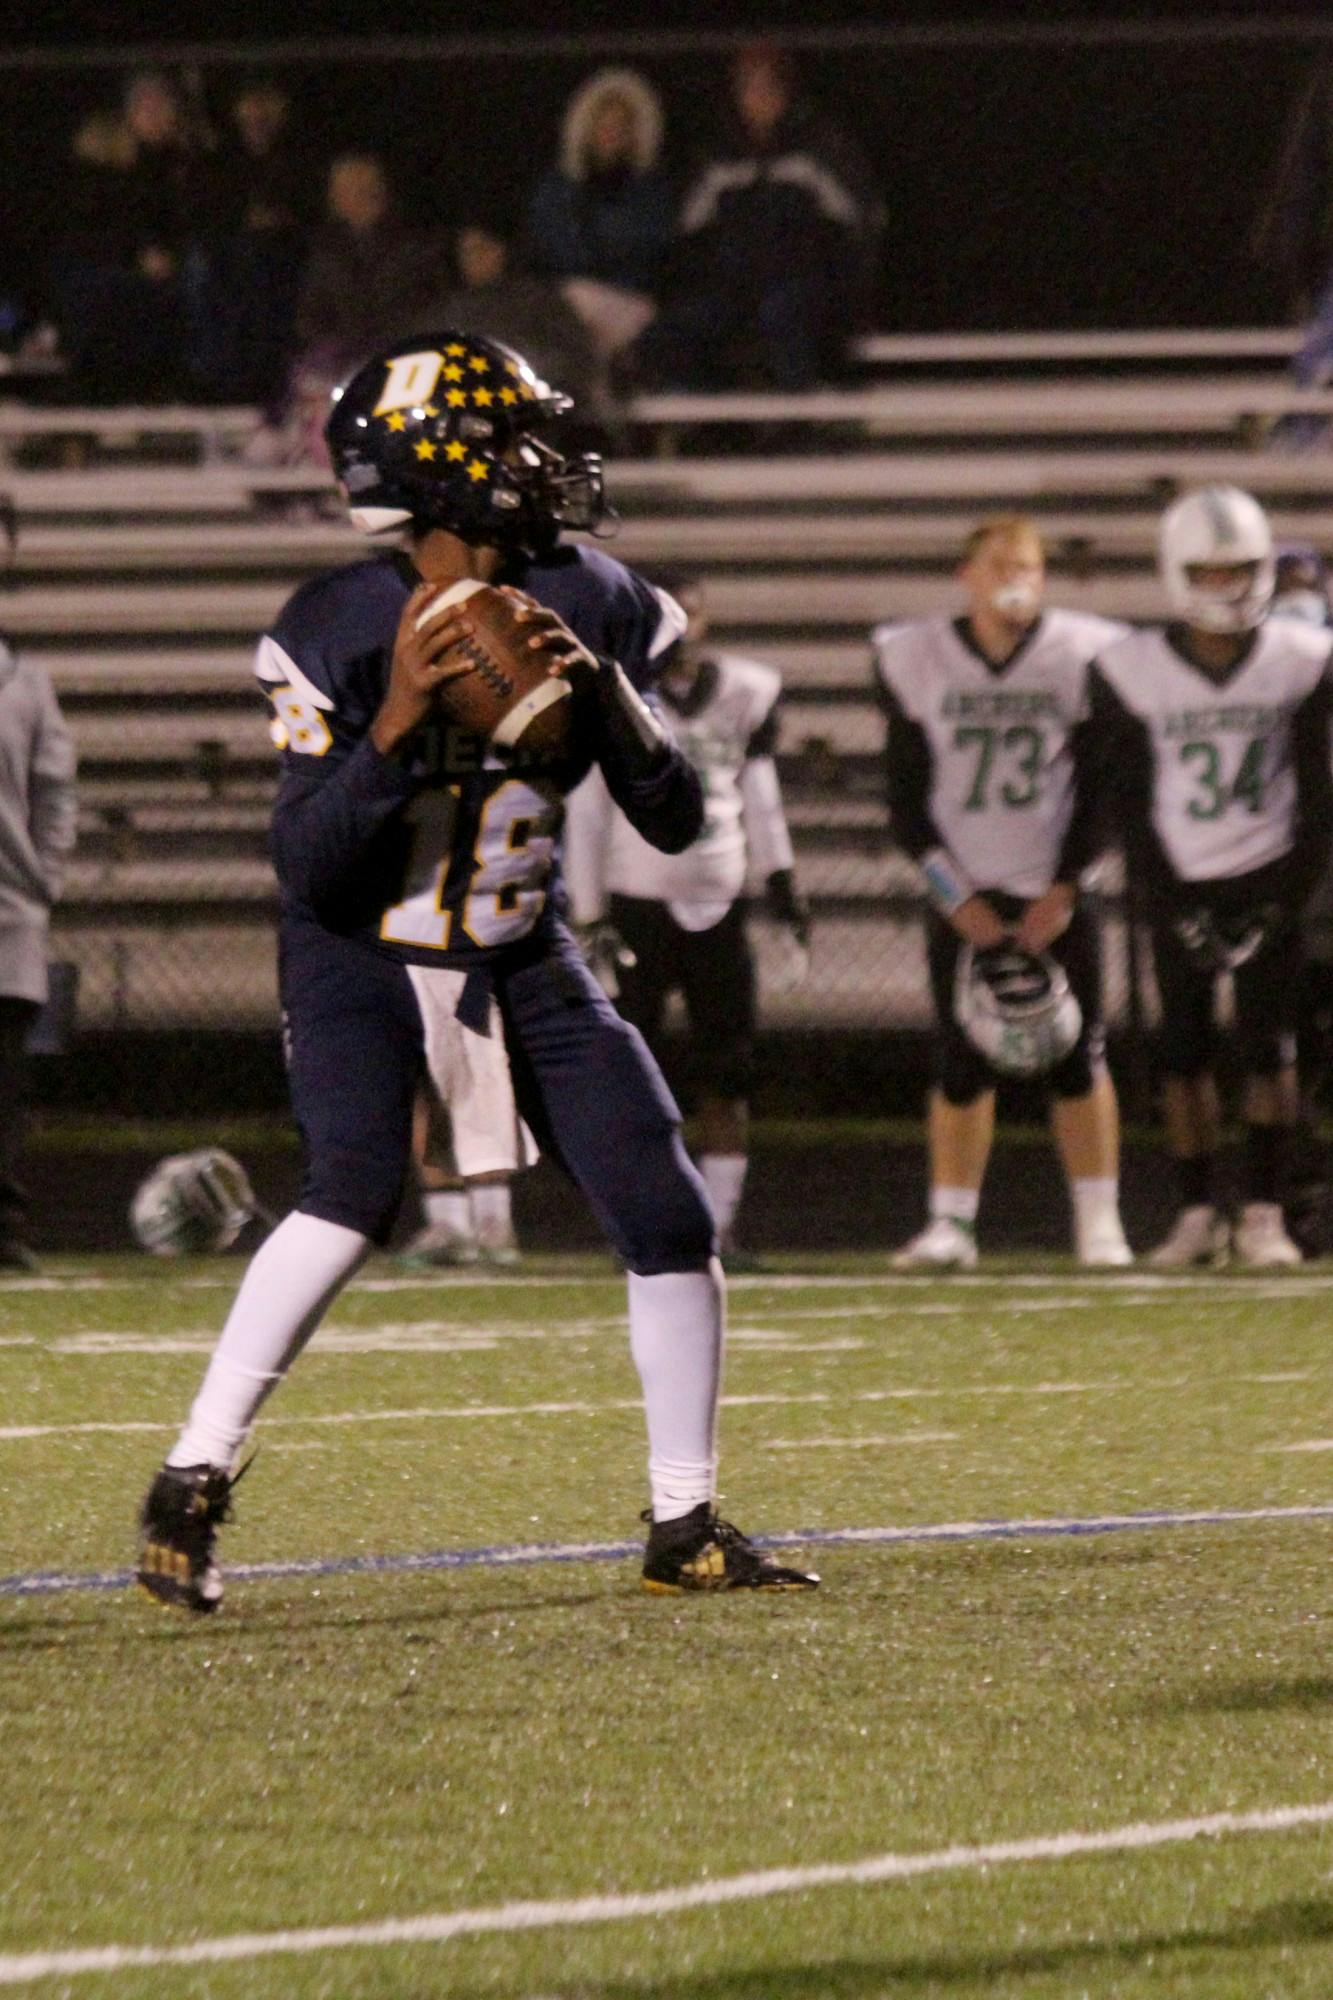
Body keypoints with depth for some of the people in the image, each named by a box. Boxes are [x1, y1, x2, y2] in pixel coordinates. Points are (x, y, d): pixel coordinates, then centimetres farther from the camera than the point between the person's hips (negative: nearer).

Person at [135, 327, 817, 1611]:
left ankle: (683, 1527, 11)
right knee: (357, 1188, -29)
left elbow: (677, 823, -7)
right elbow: (307, 866, -22)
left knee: (668, 1216, -4)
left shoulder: (585, 606, -7)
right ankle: (191, 1483, -21)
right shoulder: (339, 633, -18)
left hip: (521, 961, 4)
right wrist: (394, 726, -35)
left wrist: (606, 697, -24)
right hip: (363, 957, -4)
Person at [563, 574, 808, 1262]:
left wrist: (779, 879, 6)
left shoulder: (746, 693, 6)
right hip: (638, 903, -3)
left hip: (719, 906, 3)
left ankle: (720, 1224, 9)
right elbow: (584, 814, -3)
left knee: (728, 1075, 2)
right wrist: (590, 915, -7)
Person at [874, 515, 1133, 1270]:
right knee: (963, 1065, -3)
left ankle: (1100, 1224, 1)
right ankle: (951, 1223, 2)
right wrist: (955, 897, -6)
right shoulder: (917, 663, -3)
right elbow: (907, 800, 1)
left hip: (1056, 893, 0)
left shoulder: (1082, 659, -4)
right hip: (963, 895, 0)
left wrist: (1064, 890, -6)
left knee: (1078, 1058, -3)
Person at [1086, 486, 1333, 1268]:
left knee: (1269, 1047, -7)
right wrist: (1176, 909, -8)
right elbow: (1132, 805, -3)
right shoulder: (1132, 672, -7)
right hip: (1179, 882, 0)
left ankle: (1265, 1216, -3)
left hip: (1266, 878, 0)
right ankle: (1199, 1213, 7)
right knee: (1185, 1051, 0)